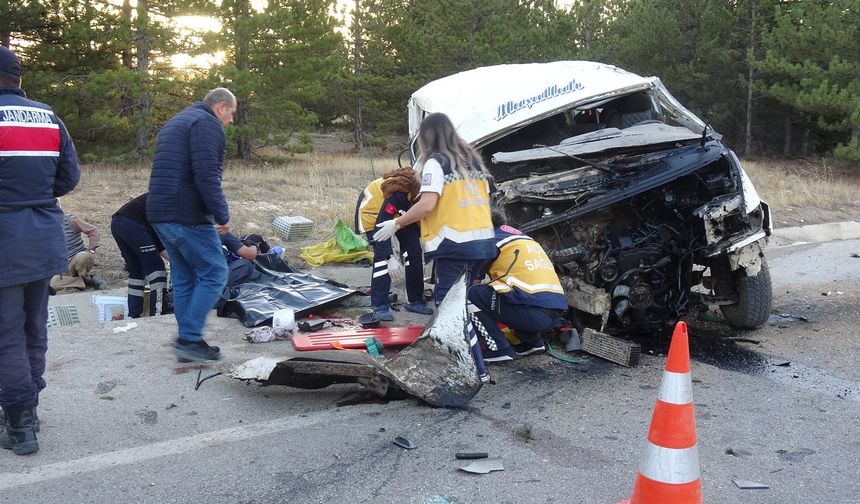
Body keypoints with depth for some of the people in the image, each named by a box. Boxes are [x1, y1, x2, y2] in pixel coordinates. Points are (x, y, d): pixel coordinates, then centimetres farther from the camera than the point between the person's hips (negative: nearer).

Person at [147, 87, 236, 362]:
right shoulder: (207, 124, -8)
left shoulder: (175, 123, 24)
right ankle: (190, 339, -5)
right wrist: (222, 215, -14)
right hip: (188, 216, -10)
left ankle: (187, 342, 16)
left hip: (159, 214, 10)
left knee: (184, 277, 13)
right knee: (214, 274, -3)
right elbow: (206, 177, -20)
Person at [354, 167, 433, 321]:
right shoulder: (399, 192, -41)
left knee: (414, 252, 1)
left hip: (399, 213, 7)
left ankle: (415, 300, 12)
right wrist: (391, 258, -42)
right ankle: (379, 307, -13)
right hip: (373, 212, -7)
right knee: (382, 257, -19)